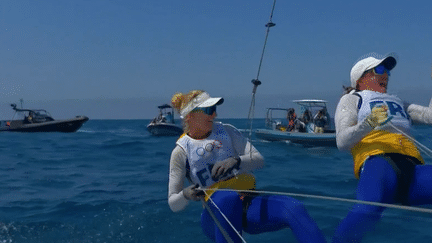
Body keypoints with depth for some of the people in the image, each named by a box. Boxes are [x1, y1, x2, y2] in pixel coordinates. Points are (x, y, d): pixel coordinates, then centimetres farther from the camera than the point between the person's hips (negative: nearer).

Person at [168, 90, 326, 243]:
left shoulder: (227, 131, 10)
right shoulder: (181, 152, 1)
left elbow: (259, 160, 0)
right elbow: (173, 204, 2)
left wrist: (236, 161, -21)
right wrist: (186, 196, -22)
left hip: (248, 205, 3)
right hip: (217, 215, -3)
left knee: (295, 208, -25)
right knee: (229, 198, -40)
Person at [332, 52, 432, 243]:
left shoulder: (398, 103, 39)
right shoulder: (351, 99, 21)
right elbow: (342, 142, 3)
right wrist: (368, 123, -14)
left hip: (412, 168, 5)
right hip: (377, 160, -5)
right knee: (368, 210, -37)